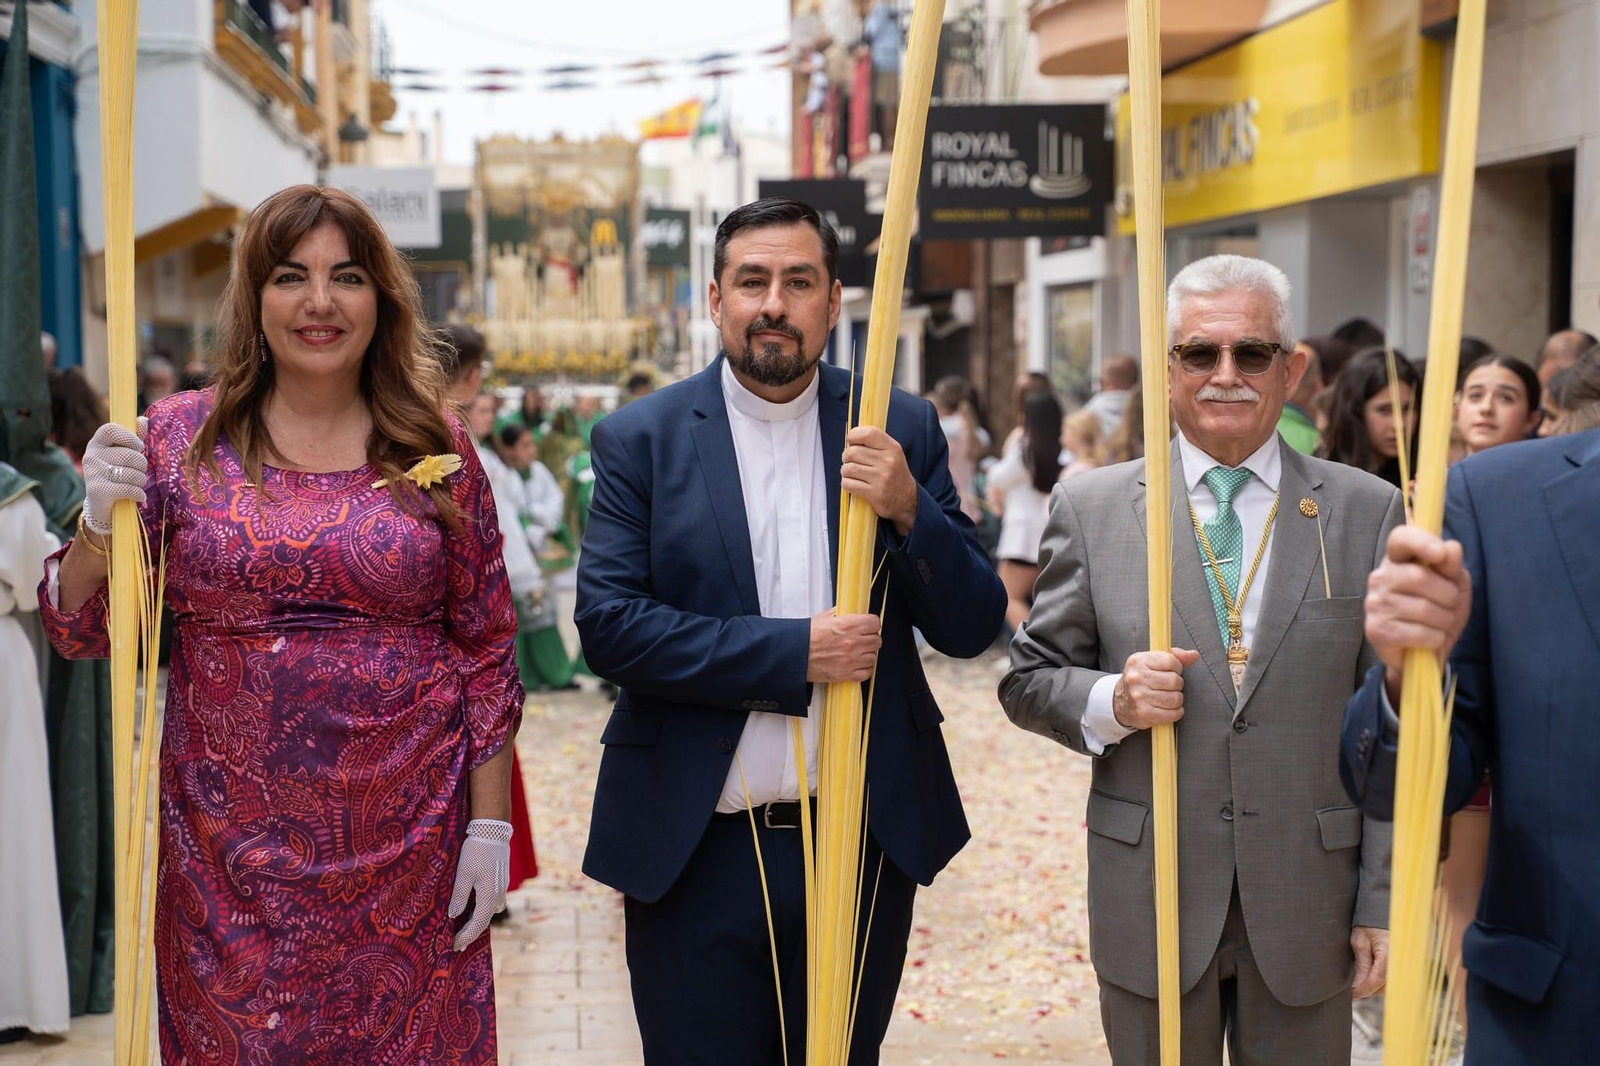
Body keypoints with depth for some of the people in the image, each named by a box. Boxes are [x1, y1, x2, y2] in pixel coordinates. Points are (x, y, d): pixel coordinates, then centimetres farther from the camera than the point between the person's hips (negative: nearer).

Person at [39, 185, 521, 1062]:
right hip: (229, 853, 0)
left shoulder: (438, 451, 1)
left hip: (406, 850, 0)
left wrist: (489, 827, -1)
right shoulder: (179, 437, 1)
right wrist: (100, 522, -16)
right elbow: (79, 630, 2)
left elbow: (487, 653, 3)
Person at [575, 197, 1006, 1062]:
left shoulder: (903, 431, 2)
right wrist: (793, 652, -19)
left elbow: (972, 627, 0)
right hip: (697, 853, -2)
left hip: (866, 848, 2)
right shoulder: (640, 439, -3)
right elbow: (607, 624, -12)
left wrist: (909, 509, -18)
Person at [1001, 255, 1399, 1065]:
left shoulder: (1365, 512, 1)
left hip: (1308, 906, 0)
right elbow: (1029, 680, 5)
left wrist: (1383, 901, -2)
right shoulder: (1091, 506, 1)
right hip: (1150, 903, 0)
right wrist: (1112, 701, -16)